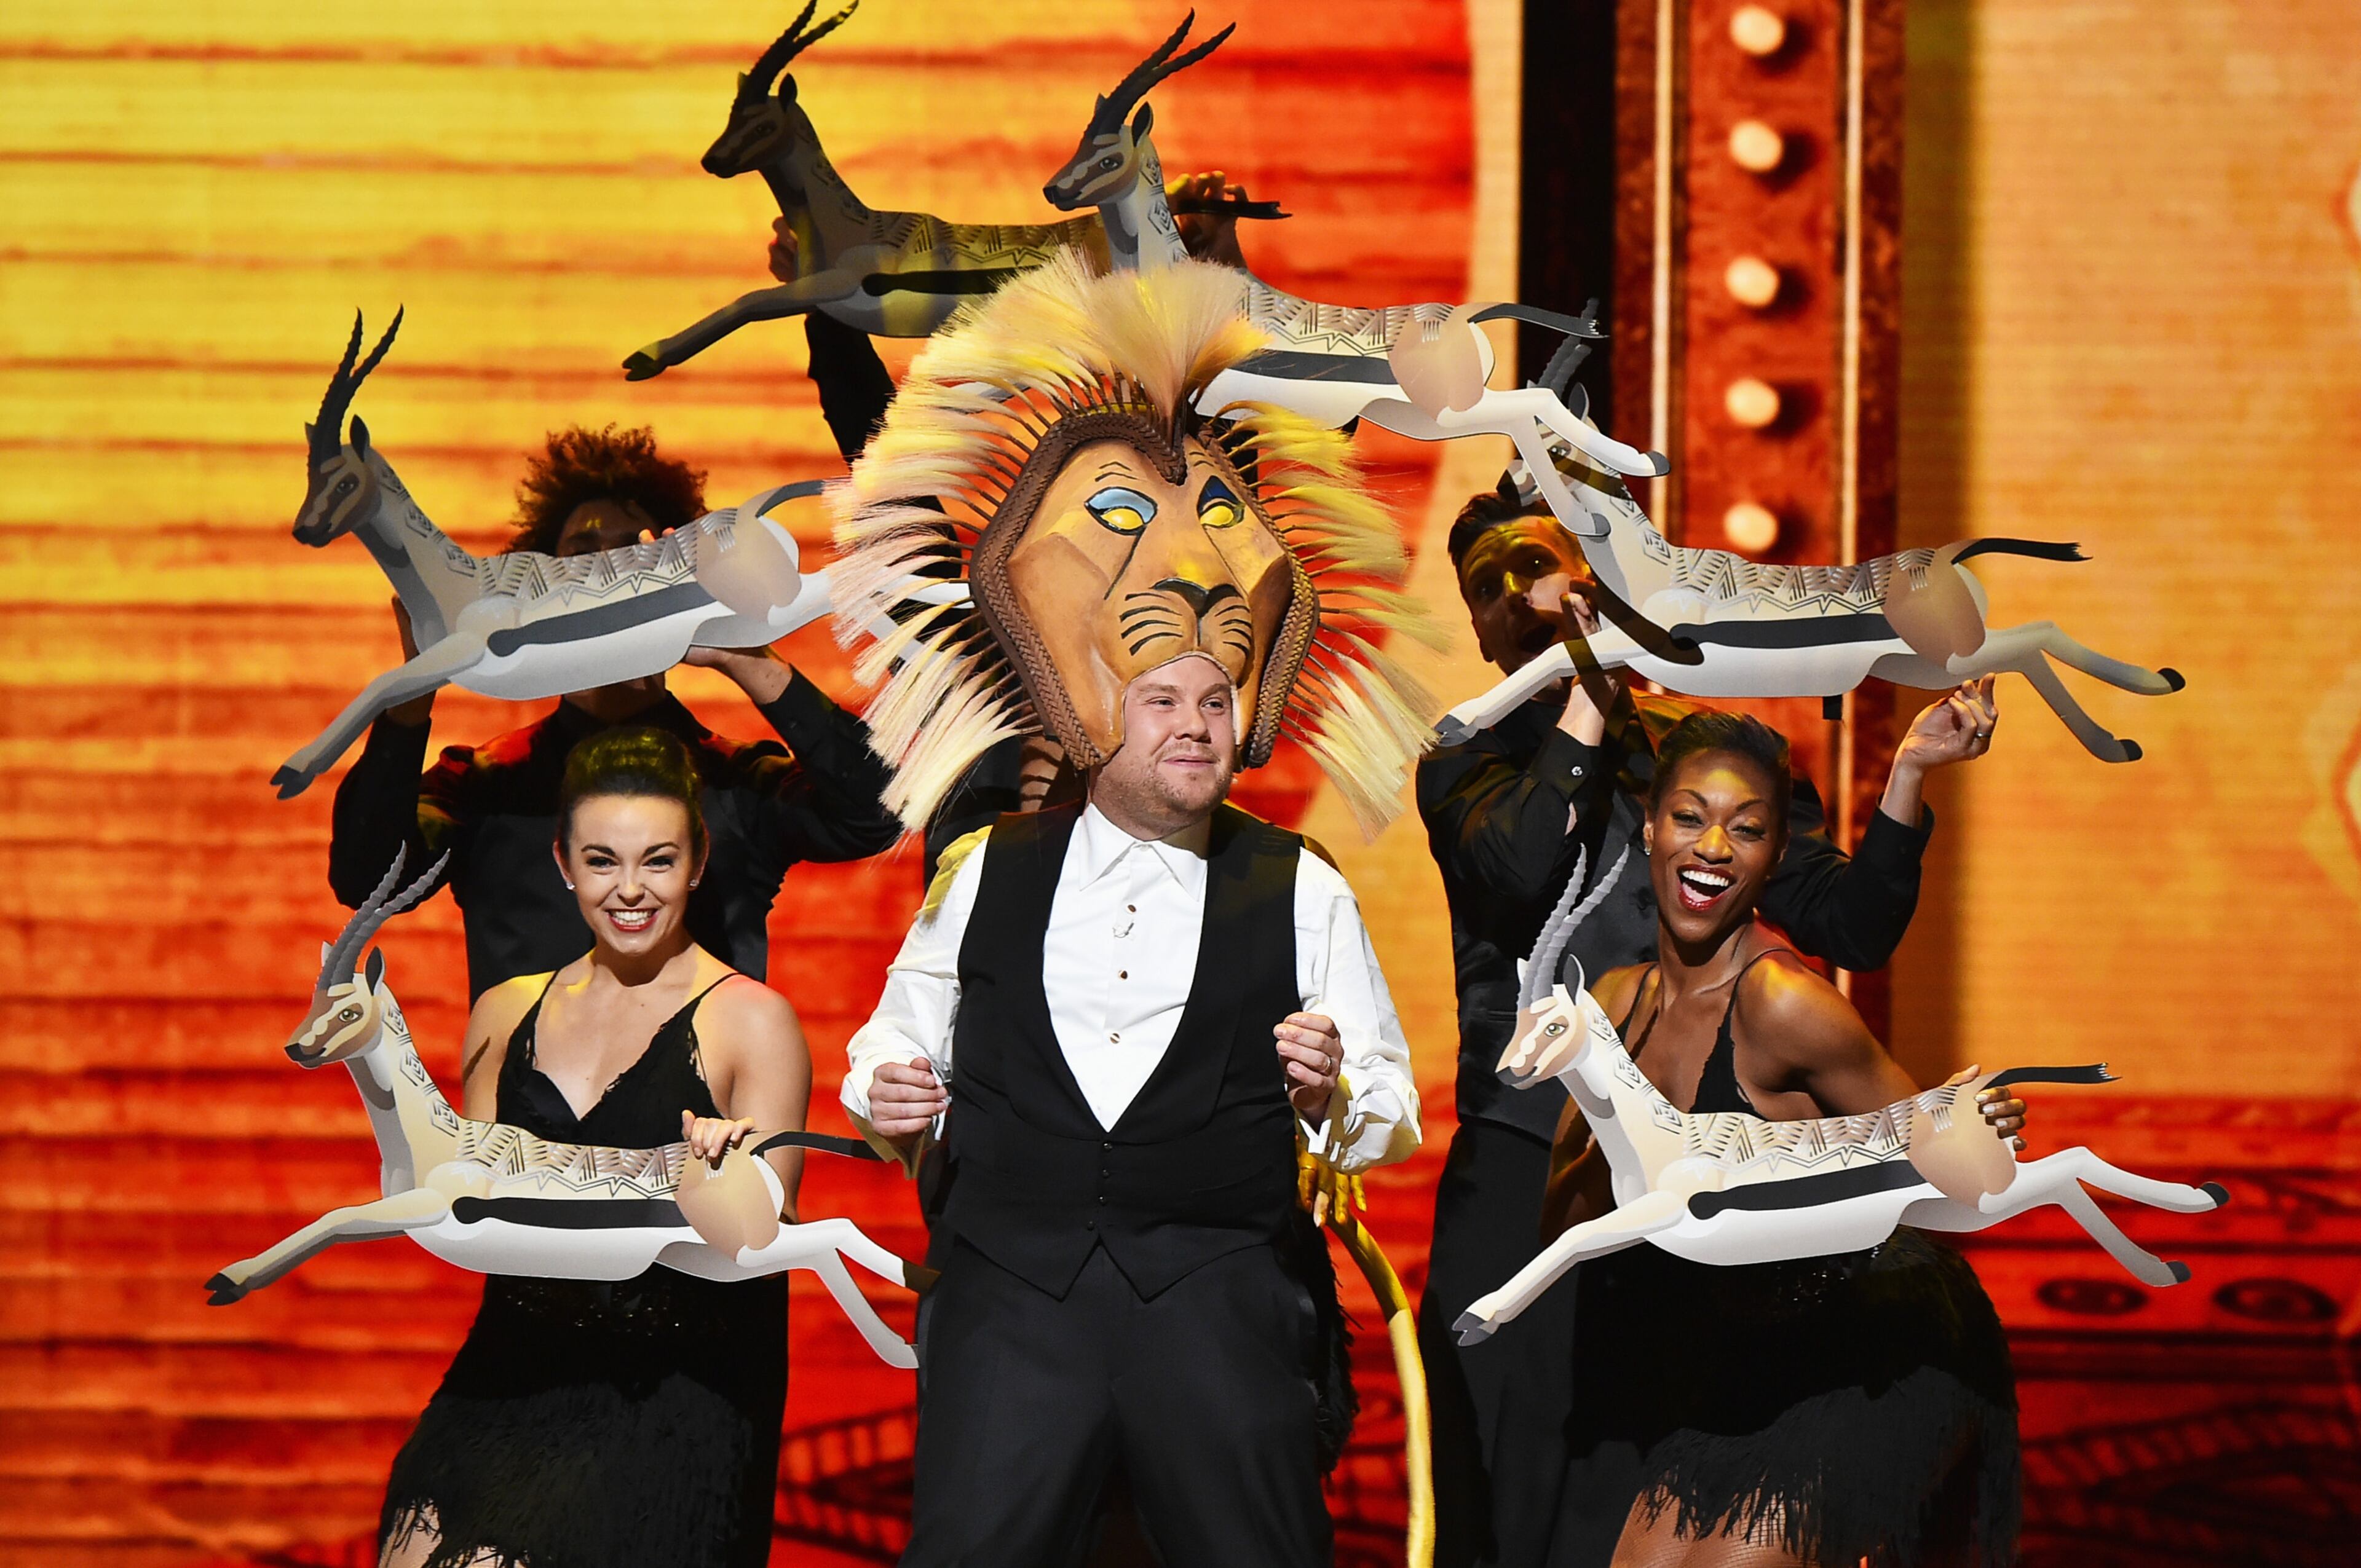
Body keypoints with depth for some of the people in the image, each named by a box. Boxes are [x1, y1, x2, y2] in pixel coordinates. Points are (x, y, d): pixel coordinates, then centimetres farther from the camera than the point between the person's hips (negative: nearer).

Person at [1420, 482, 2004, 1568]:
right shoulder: (1466, 765, 7)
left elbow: (1851, 928, 5)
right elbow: (1524, 866, -16)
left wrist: (1910, 773, -8)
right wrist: (1588, 690, -11)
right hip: (1523, 1179, -1)